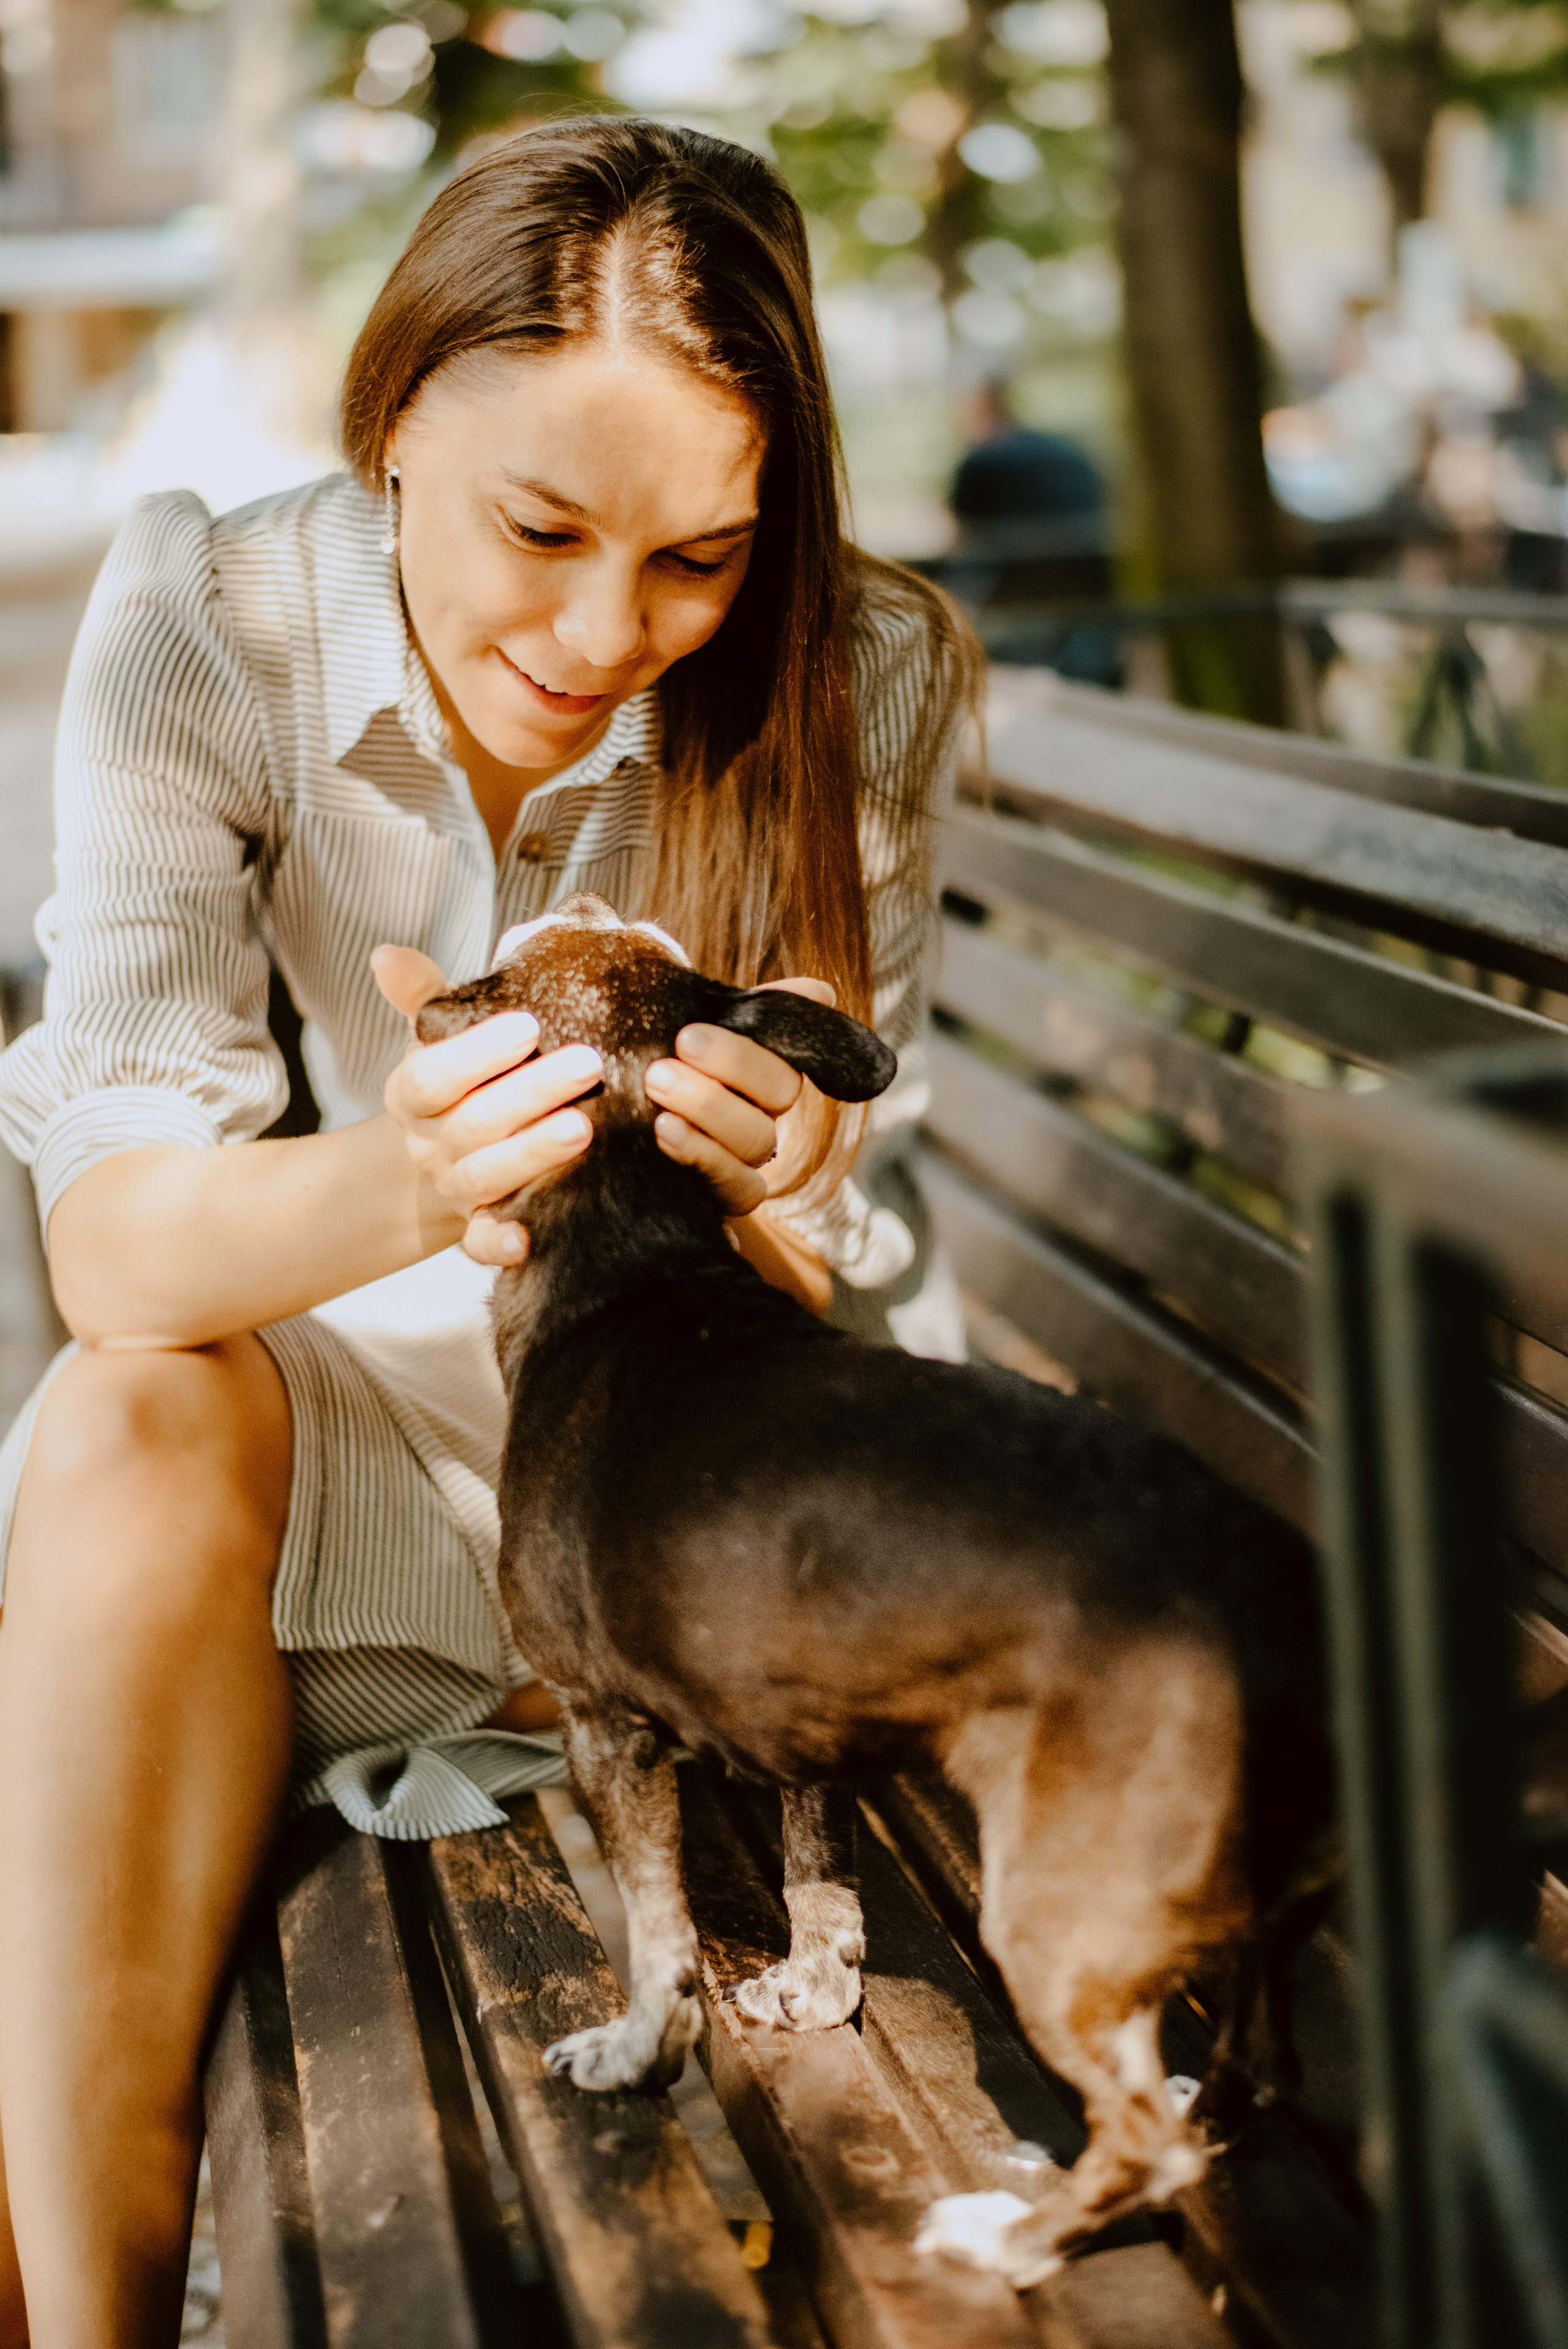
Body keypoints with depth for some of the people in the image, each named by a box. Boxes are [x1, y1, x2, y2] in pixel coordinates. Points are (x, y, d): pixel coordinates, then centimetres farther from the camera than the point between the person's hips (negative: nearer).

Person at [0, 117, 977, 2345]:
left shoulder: (857, 678, -18)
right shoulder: (205, 630, -18)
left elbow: (813, 1259, -17)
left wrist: (761, 1191, -42)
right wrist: (389, 1182, -49)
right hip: (390, 1375, 1)